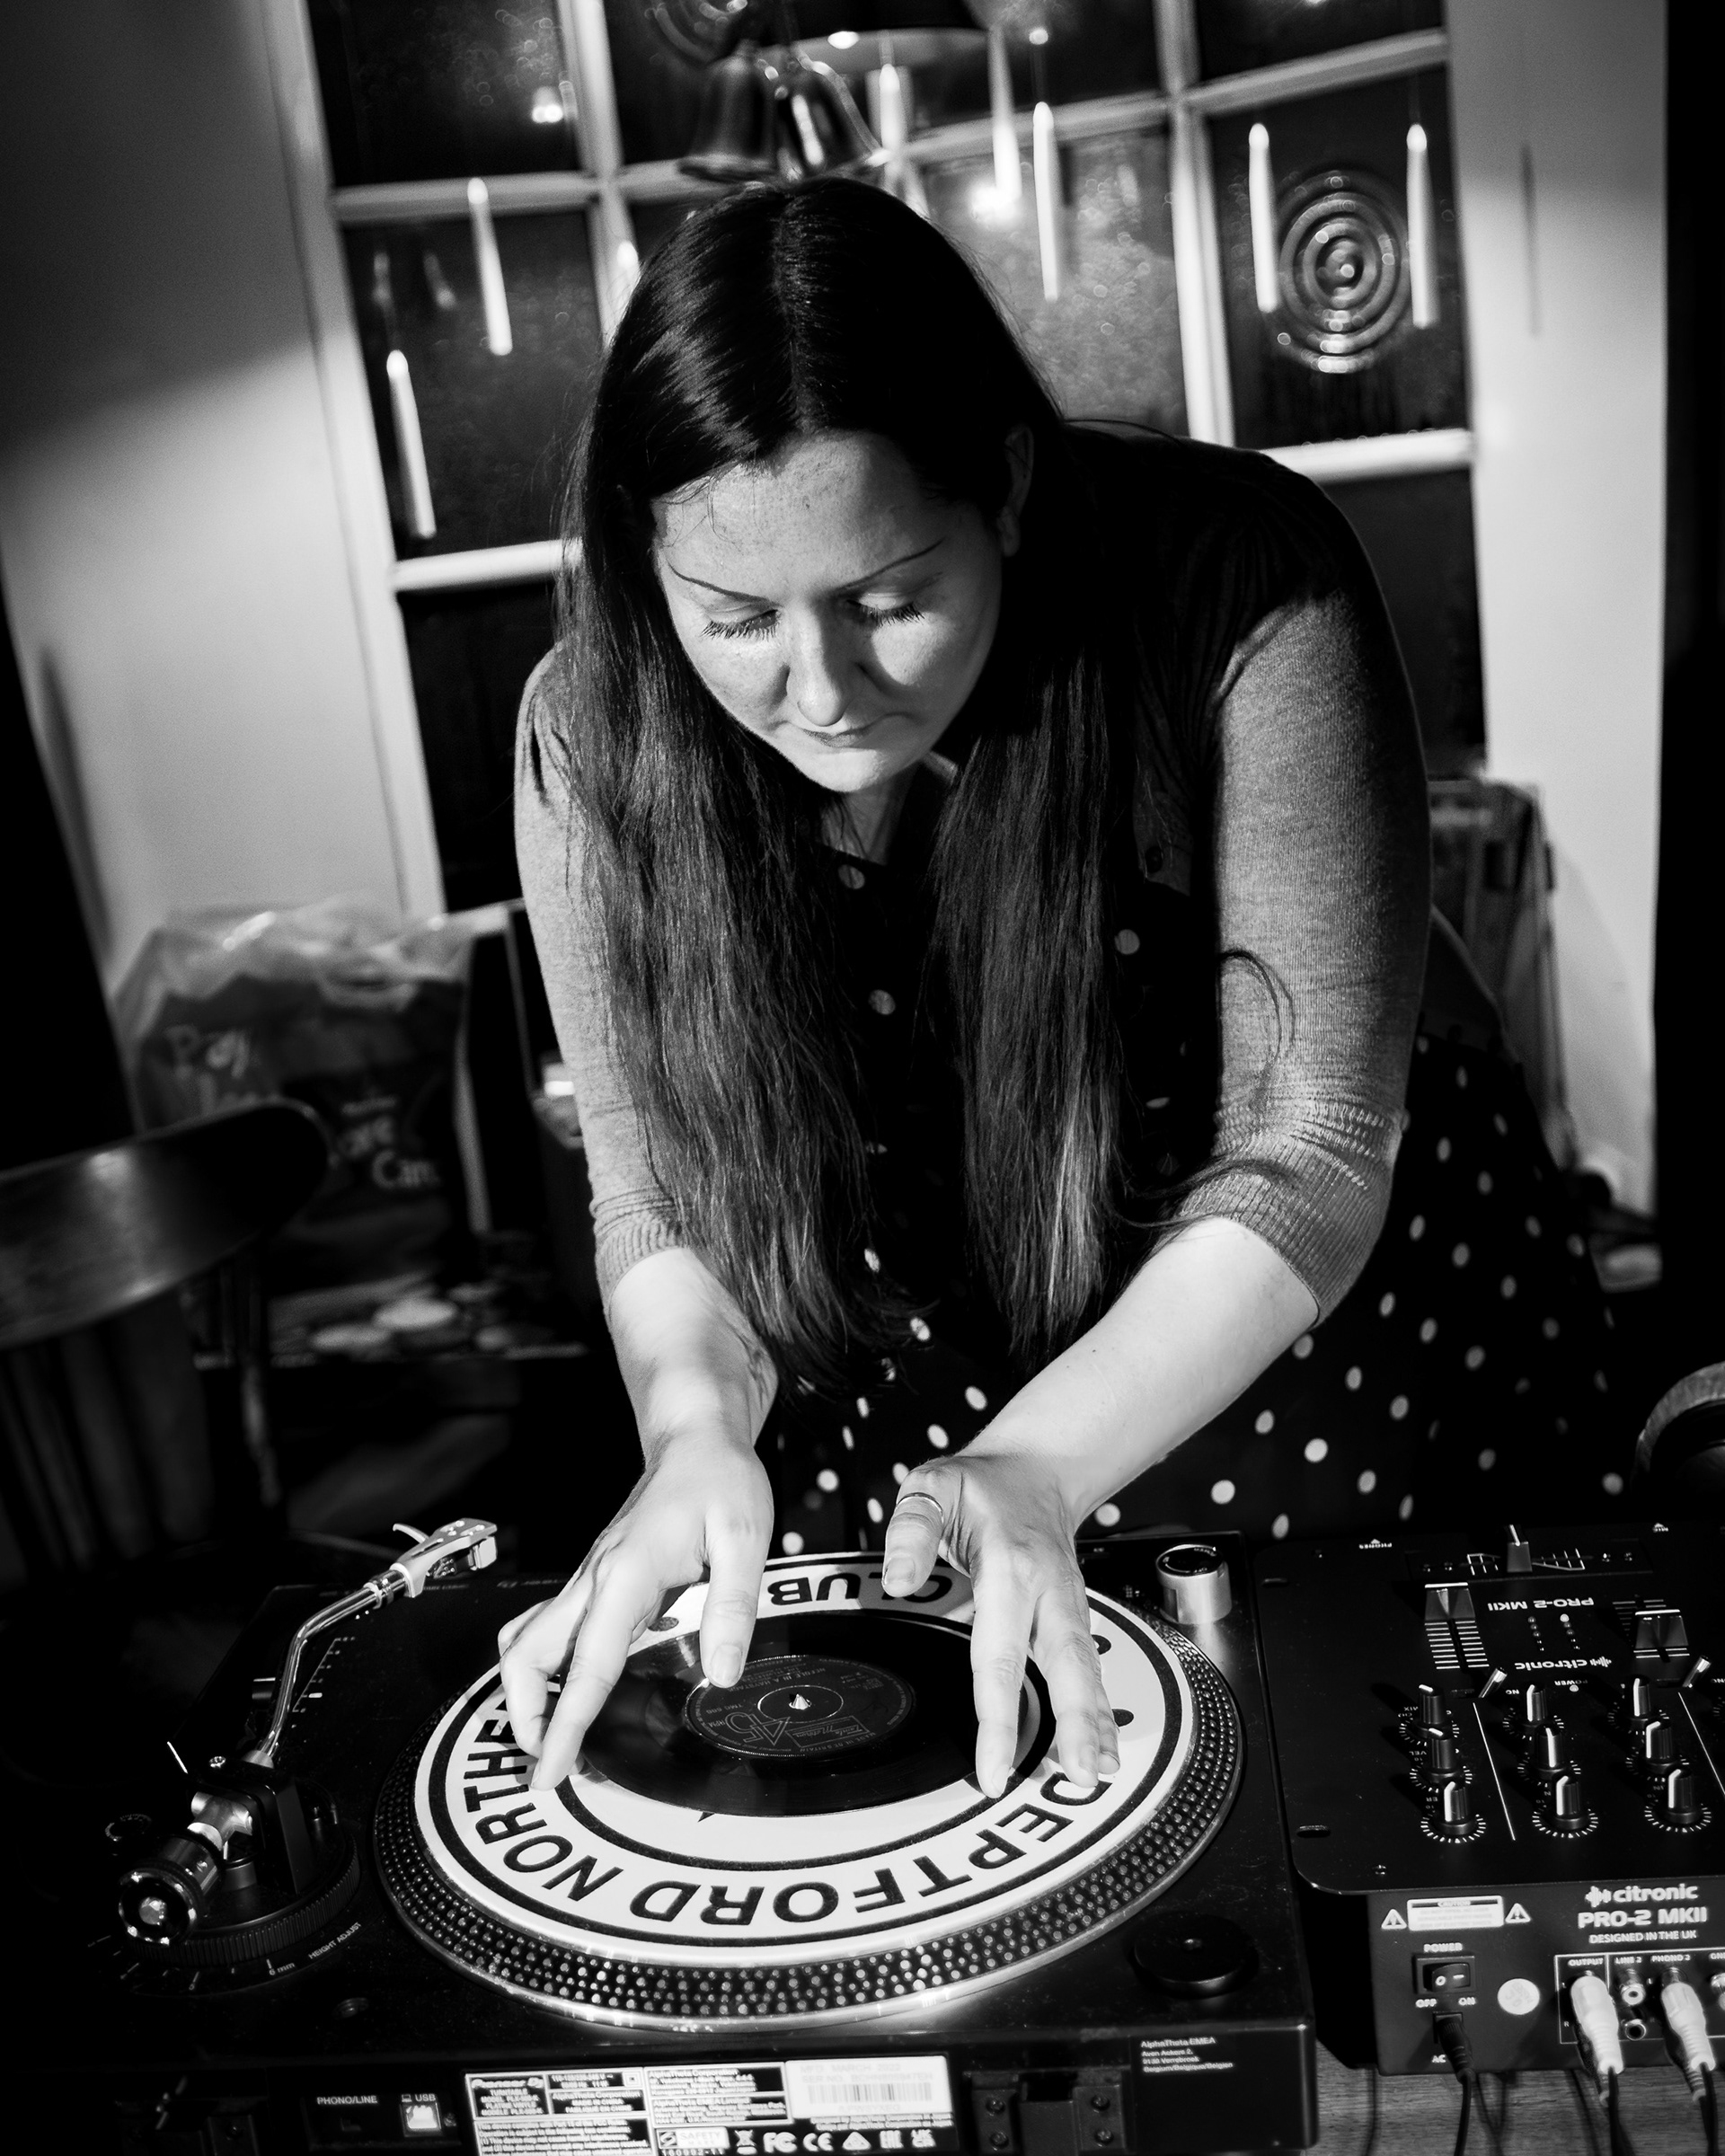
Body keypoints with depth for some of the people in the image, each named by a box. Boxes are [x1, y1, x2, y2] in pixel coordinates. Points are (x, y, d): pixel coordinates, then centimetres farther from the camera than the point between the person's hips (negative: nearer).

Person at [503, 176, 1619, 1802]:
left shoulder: (1243, 591, -27)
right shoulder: (597, 738, -18)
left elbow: (1304, 1153, -24)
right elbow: (662, 1195, -10)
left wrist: (1034, 1468, -38)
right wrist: (699, 1426, -31)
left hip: (1277, 1322, -1)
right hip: (899, 1356, 2)